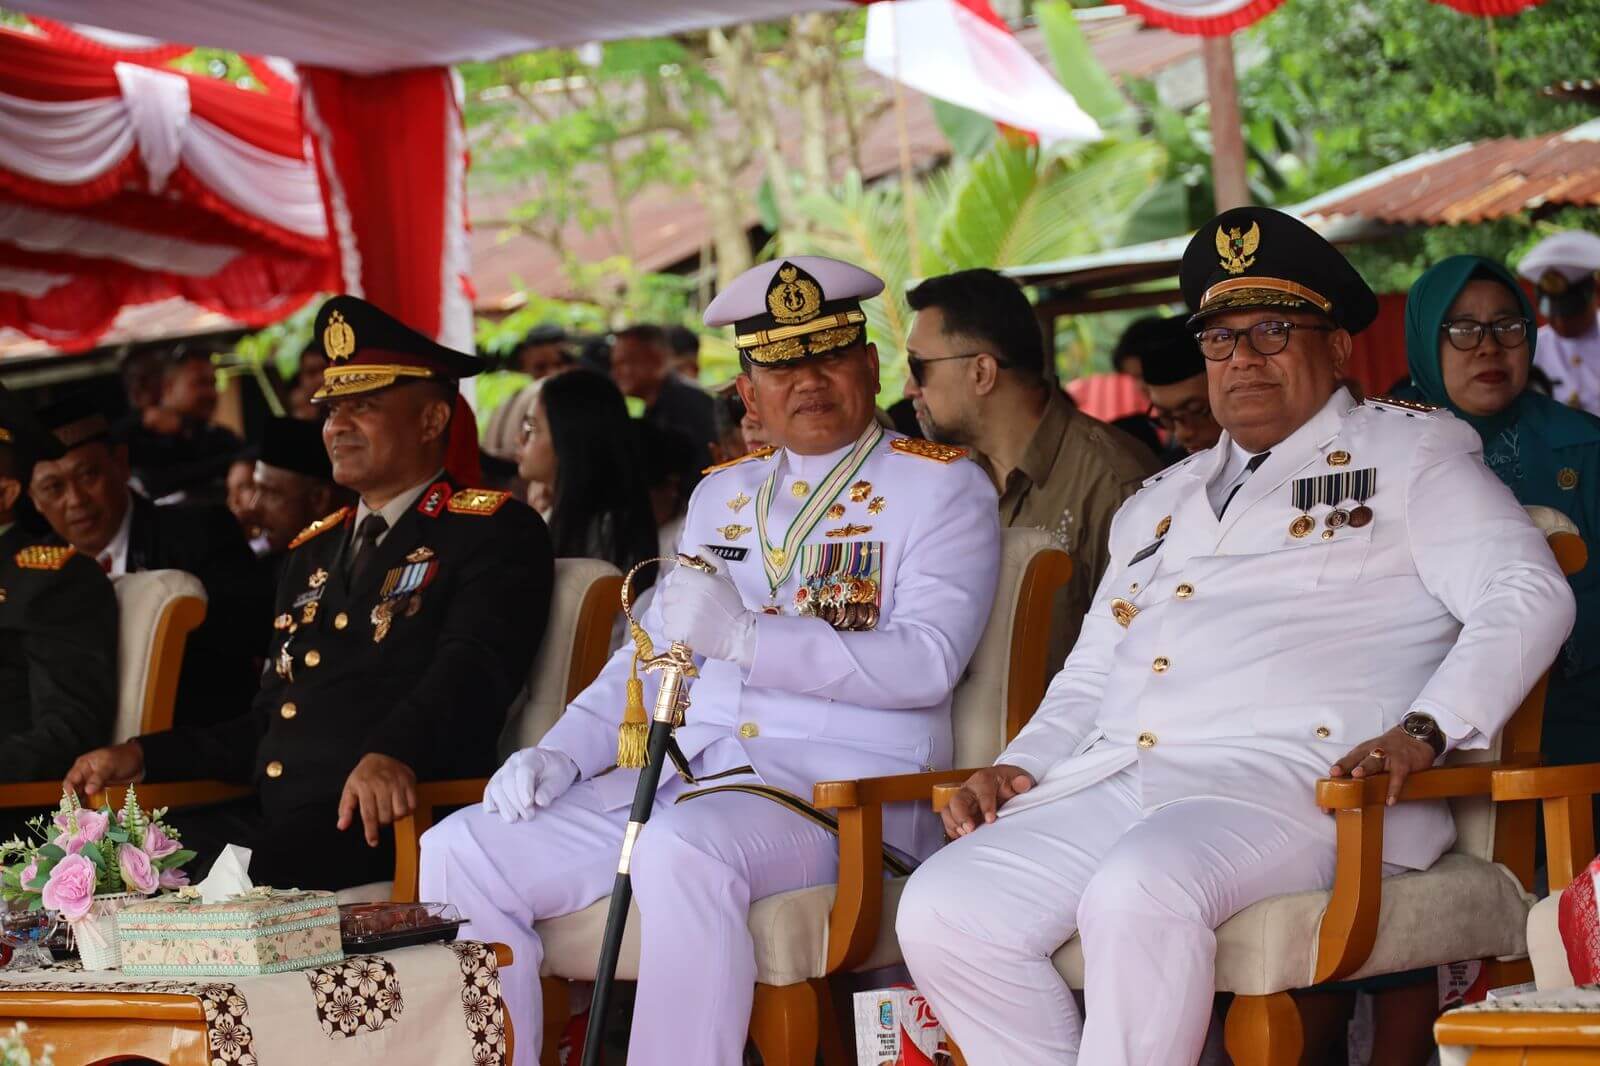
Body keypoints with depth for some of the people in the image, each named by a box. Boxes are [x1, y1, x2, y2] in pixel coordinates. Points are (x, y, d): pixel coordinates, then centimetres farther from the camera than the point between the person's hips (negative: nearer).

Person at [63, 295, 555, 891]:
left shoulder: (494, 532, 3)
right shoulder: (313, 551, 27)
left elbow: (473, 668, -16)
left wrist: (393, 754, -35)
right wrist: (144, 755, 14)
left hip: (380, 820, -7)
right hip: (269, 815, 7)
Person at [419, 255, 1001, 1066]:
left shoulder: (941, 487, 2)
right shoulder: (721, 495, 22)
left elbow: (926, 661, -13)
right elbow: (652, 651, 25)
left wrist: (744, 636, -21)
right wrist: (562, 753, 7)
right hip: (685, 777, 7)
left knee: (683, 851, -38)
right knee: (461, 853, -10)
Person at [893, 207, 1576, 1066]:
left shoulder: (1408, 454, 14)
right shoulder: (1160, 502, 31)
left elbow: (1528, 595, 0)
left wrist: (1422, 733, -16)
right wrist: (1016, 767, 11)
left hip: (1287, 780, -6)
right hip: (1109, 778, 6)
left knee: (1139, 891, -37)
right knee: (941, 910, -20)